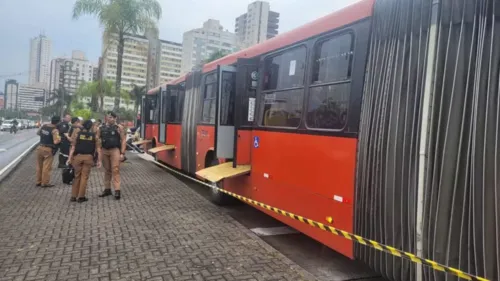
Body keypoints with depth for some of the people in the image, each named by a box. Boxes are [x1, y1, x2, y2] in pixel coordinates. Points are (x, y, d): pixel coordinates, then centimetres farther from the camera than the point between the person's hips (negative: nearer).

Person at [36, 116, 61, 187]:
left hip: (40, 147, 7)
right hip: (48, 149, -7)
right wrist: (60, 138, -6)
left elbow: (38, 133, 23)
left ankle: (38, 181, 25)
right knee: (46, 167, 1)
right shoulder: (54, 130, -17)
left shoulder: (43, 126, 5)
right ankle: (45, 183, 6)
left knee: (39, 166, 16)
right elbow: (56, 141, -24)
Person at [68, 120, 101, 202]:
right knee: (84, 177, 4)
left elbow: (73, 146, 0)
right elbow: (98, 148, 1)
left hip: (77, 156, 1)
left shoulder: (77, 132, 5)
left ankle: (73, 196, 15)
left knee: (77, 176, 12)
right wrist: (99, 160, 4)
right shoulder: (94, 135, 5)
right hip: (88, 157, -1)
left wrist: (70, 157, -1)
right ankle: (81, 197, 7)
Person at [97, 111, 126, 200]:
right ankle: (107, 189, 21)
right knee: (107, 170, 12)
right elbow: (98, 140, 11)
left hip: (115, 150, -4)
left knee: (115, 170, -9)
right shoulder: (101, 128, 9)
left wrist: (122, 153, -10)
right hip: (104, 151, 4)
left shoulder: (119, 128, -1)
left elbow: (123, 140, -3)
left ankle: (117, 190, -10)